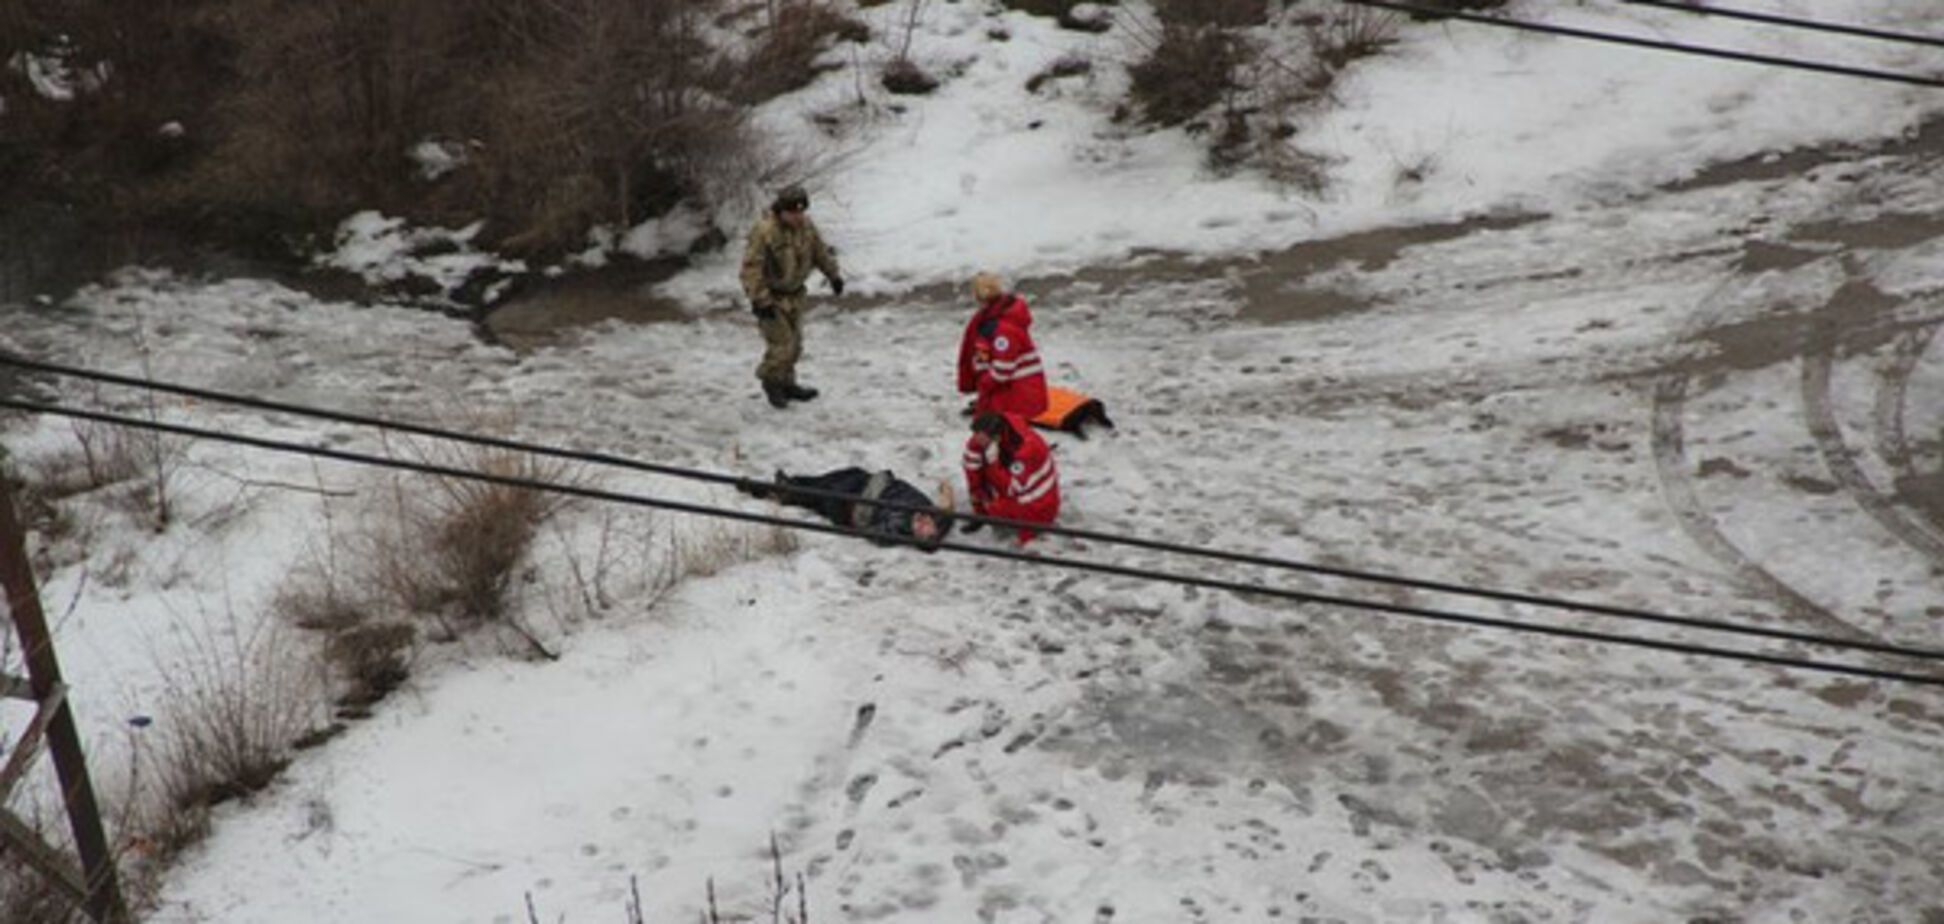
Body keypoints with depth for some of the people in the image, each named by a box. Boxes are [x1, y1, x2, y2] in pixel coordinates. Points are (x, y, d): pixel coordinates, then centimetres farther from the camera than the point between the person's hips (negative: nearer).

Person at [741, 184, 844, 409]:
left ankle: (786, 384, 30)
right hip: (771, 296, -7)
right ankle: (771, 382, 15)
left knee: (794, 344, 14)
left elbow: (821, 251, 15)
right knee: (781, 345, -9)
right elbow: (751, 268, -25)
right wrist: (761, 301, -28)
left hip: (794, 295, 7)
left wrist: (834, 275, 19)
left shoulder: (805, 225, -3)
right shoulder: (764, 231, -26)